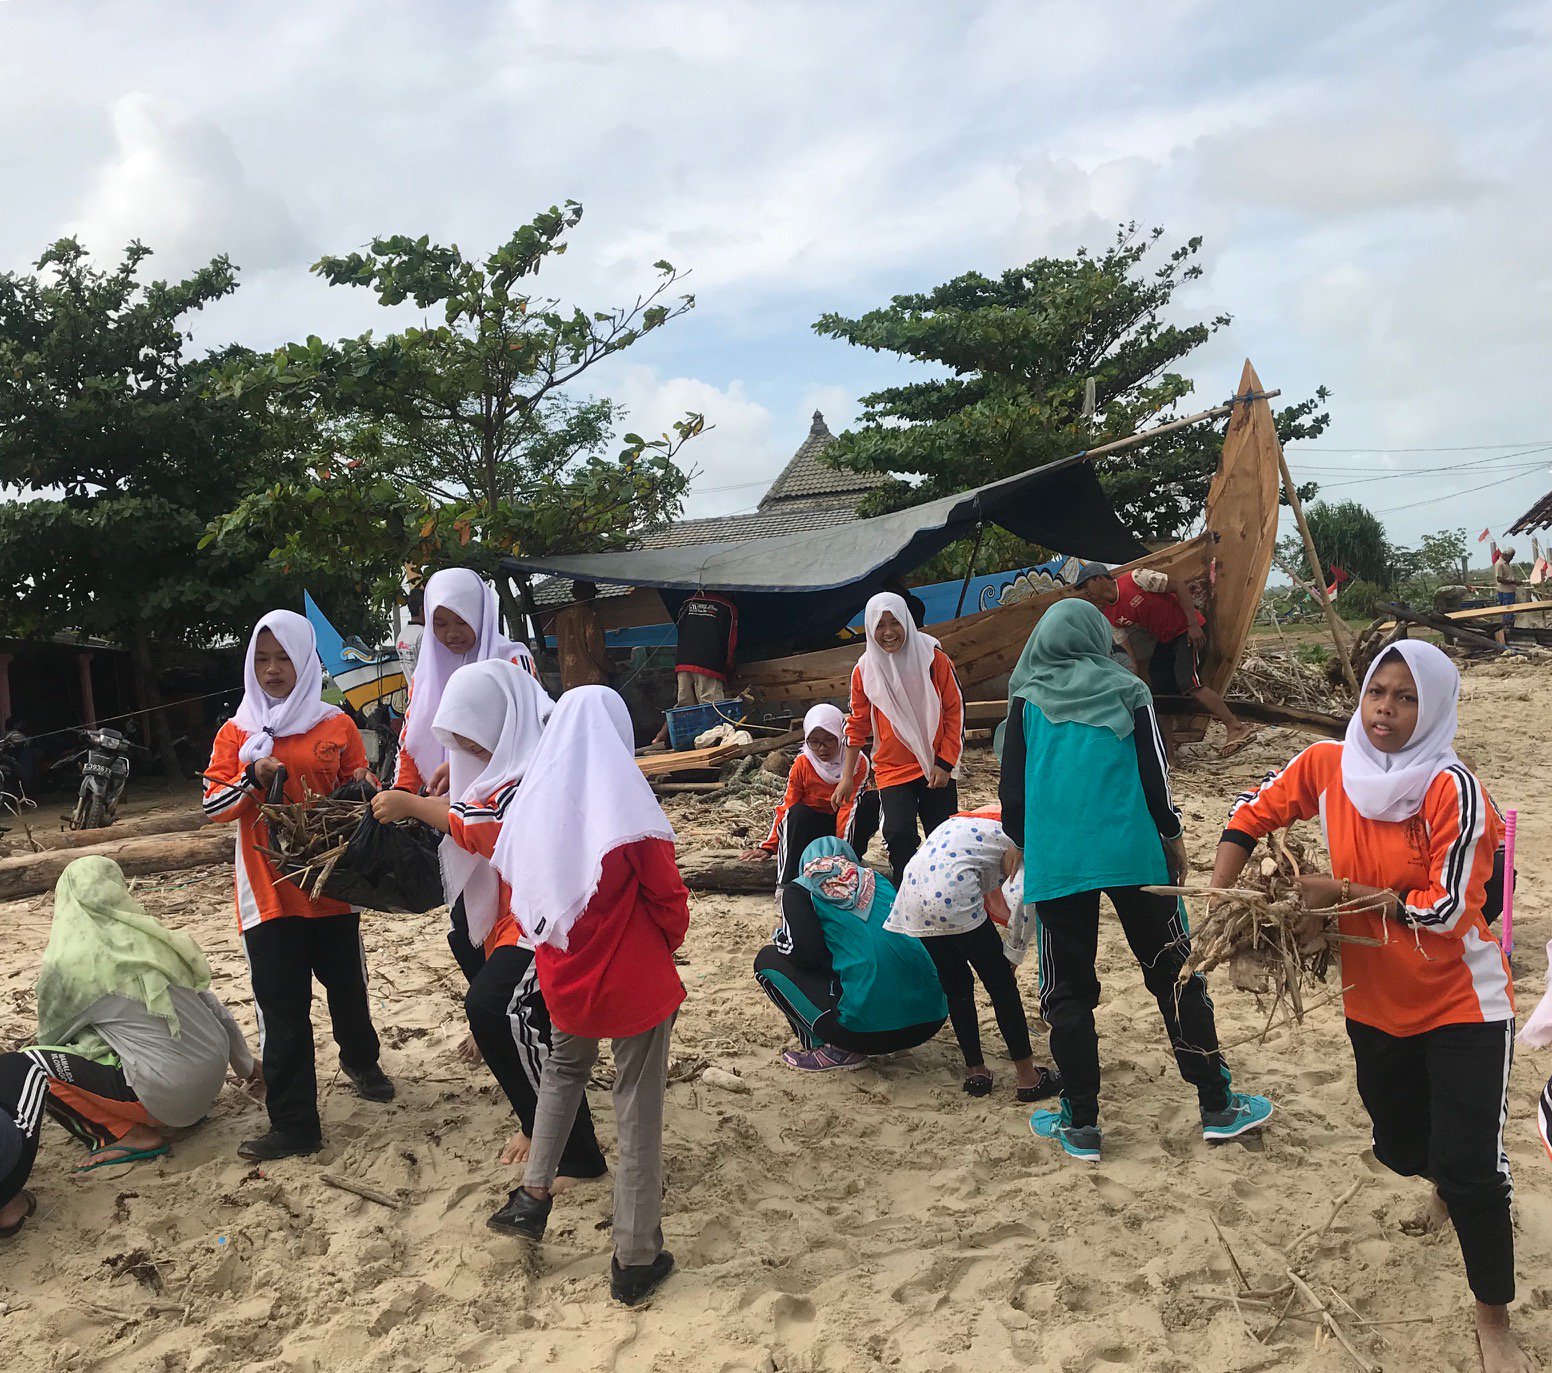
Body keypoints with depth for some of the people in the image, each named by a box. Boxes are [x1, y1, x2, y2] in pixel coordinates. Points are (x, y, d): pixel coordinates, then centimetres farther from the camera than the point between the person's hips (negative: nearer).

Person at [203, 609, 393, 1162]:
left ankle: (360, 1059, 44)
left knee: (347, 985, 15)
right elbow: (212, 807, 0)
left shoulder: (336, 726, 3)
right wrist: (254, 779, -17)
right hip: (268, 892, 0)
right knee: (282, 1010, -1)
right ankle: (293, 1125, 6)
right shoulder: (235, 733, 4)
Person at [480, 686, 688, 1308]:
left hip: (564, 981, 5)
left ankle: (533, 1194, 23)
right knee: (638, 1112, 8)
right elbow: (669, 899, -13)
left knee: (565, 1067, 32)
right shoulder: (628, 811, -19)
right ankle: (635, 1259, 18)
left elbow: (517, 889, 7)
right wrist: (664, 946, 7)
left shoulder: (532, 806, -5)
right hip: (637, 983, -4)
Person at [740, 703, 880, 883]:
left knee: (875, 800, -27)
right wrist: (767, 847, -13)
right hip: (814, 825, 1)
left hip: (845, 823, 0)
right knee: (798, 813, -33)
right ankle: (789, 882, -36)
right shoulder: (802, 764, -9)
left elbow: (850, 807, -22)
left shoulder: (858, 762, -14)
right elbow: (785, 807, -7)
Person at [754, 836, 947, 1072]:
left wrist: (780, 935, 17)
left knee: (767, 959, 12)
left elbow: (805, 953, -6)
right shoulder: (877, 881, 21)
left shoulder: (800, 889, 8)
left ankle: (837, 1050, 5)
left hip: (867, 1024, -6)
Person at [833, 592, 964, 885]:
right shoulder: (865, 670, -1)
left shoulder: (932, 658, -5)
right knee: (900, 836, -16)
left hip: (936, 769, 0)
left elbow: (955, 710, -1)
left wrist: (945, 763, -6)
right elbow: (857, 724, 8)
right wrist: (847, 777, 7)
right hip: (892, 771, 0)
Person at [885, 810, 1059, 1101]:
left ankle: (975, 1072, 28)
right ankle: (1027, 1077, 17)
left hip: (913, 890, 8)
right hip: (950, 895, -8)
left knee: (956, 985, 22)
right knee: (1001, 984, 9)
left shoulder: (988, 819, 32)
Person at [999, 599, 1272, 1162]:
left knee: (1067, 991, 8)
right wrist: (1172, 834, 17)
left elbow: (1012, 779, 9)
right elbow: (1154, 771, 4)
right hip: (1132, 853, 0)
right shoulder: (1126, 691, 5)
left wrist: (1018, 840, 23)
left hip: (1053, 860, 0)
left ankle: (1080, 1124, 14)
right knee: (1174, 974, 10)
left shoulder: (1026, 699, 5)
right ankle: (1217, 1106, 16)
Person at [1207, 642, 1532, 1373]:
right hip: (1374, 1002, 5)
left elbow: (1446, 908, -23)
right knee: (1399, 1149, 23)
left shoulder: (1453, 790, -23)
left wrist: (1344, 894, -19)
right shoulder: (1327, 765, -9)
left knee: (1469, 1168, -5)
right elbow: (1251, 811, 4)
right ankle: (1446, 1185, 60)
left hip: (1461, 1004, -5)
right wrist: (1221, 900, -4)